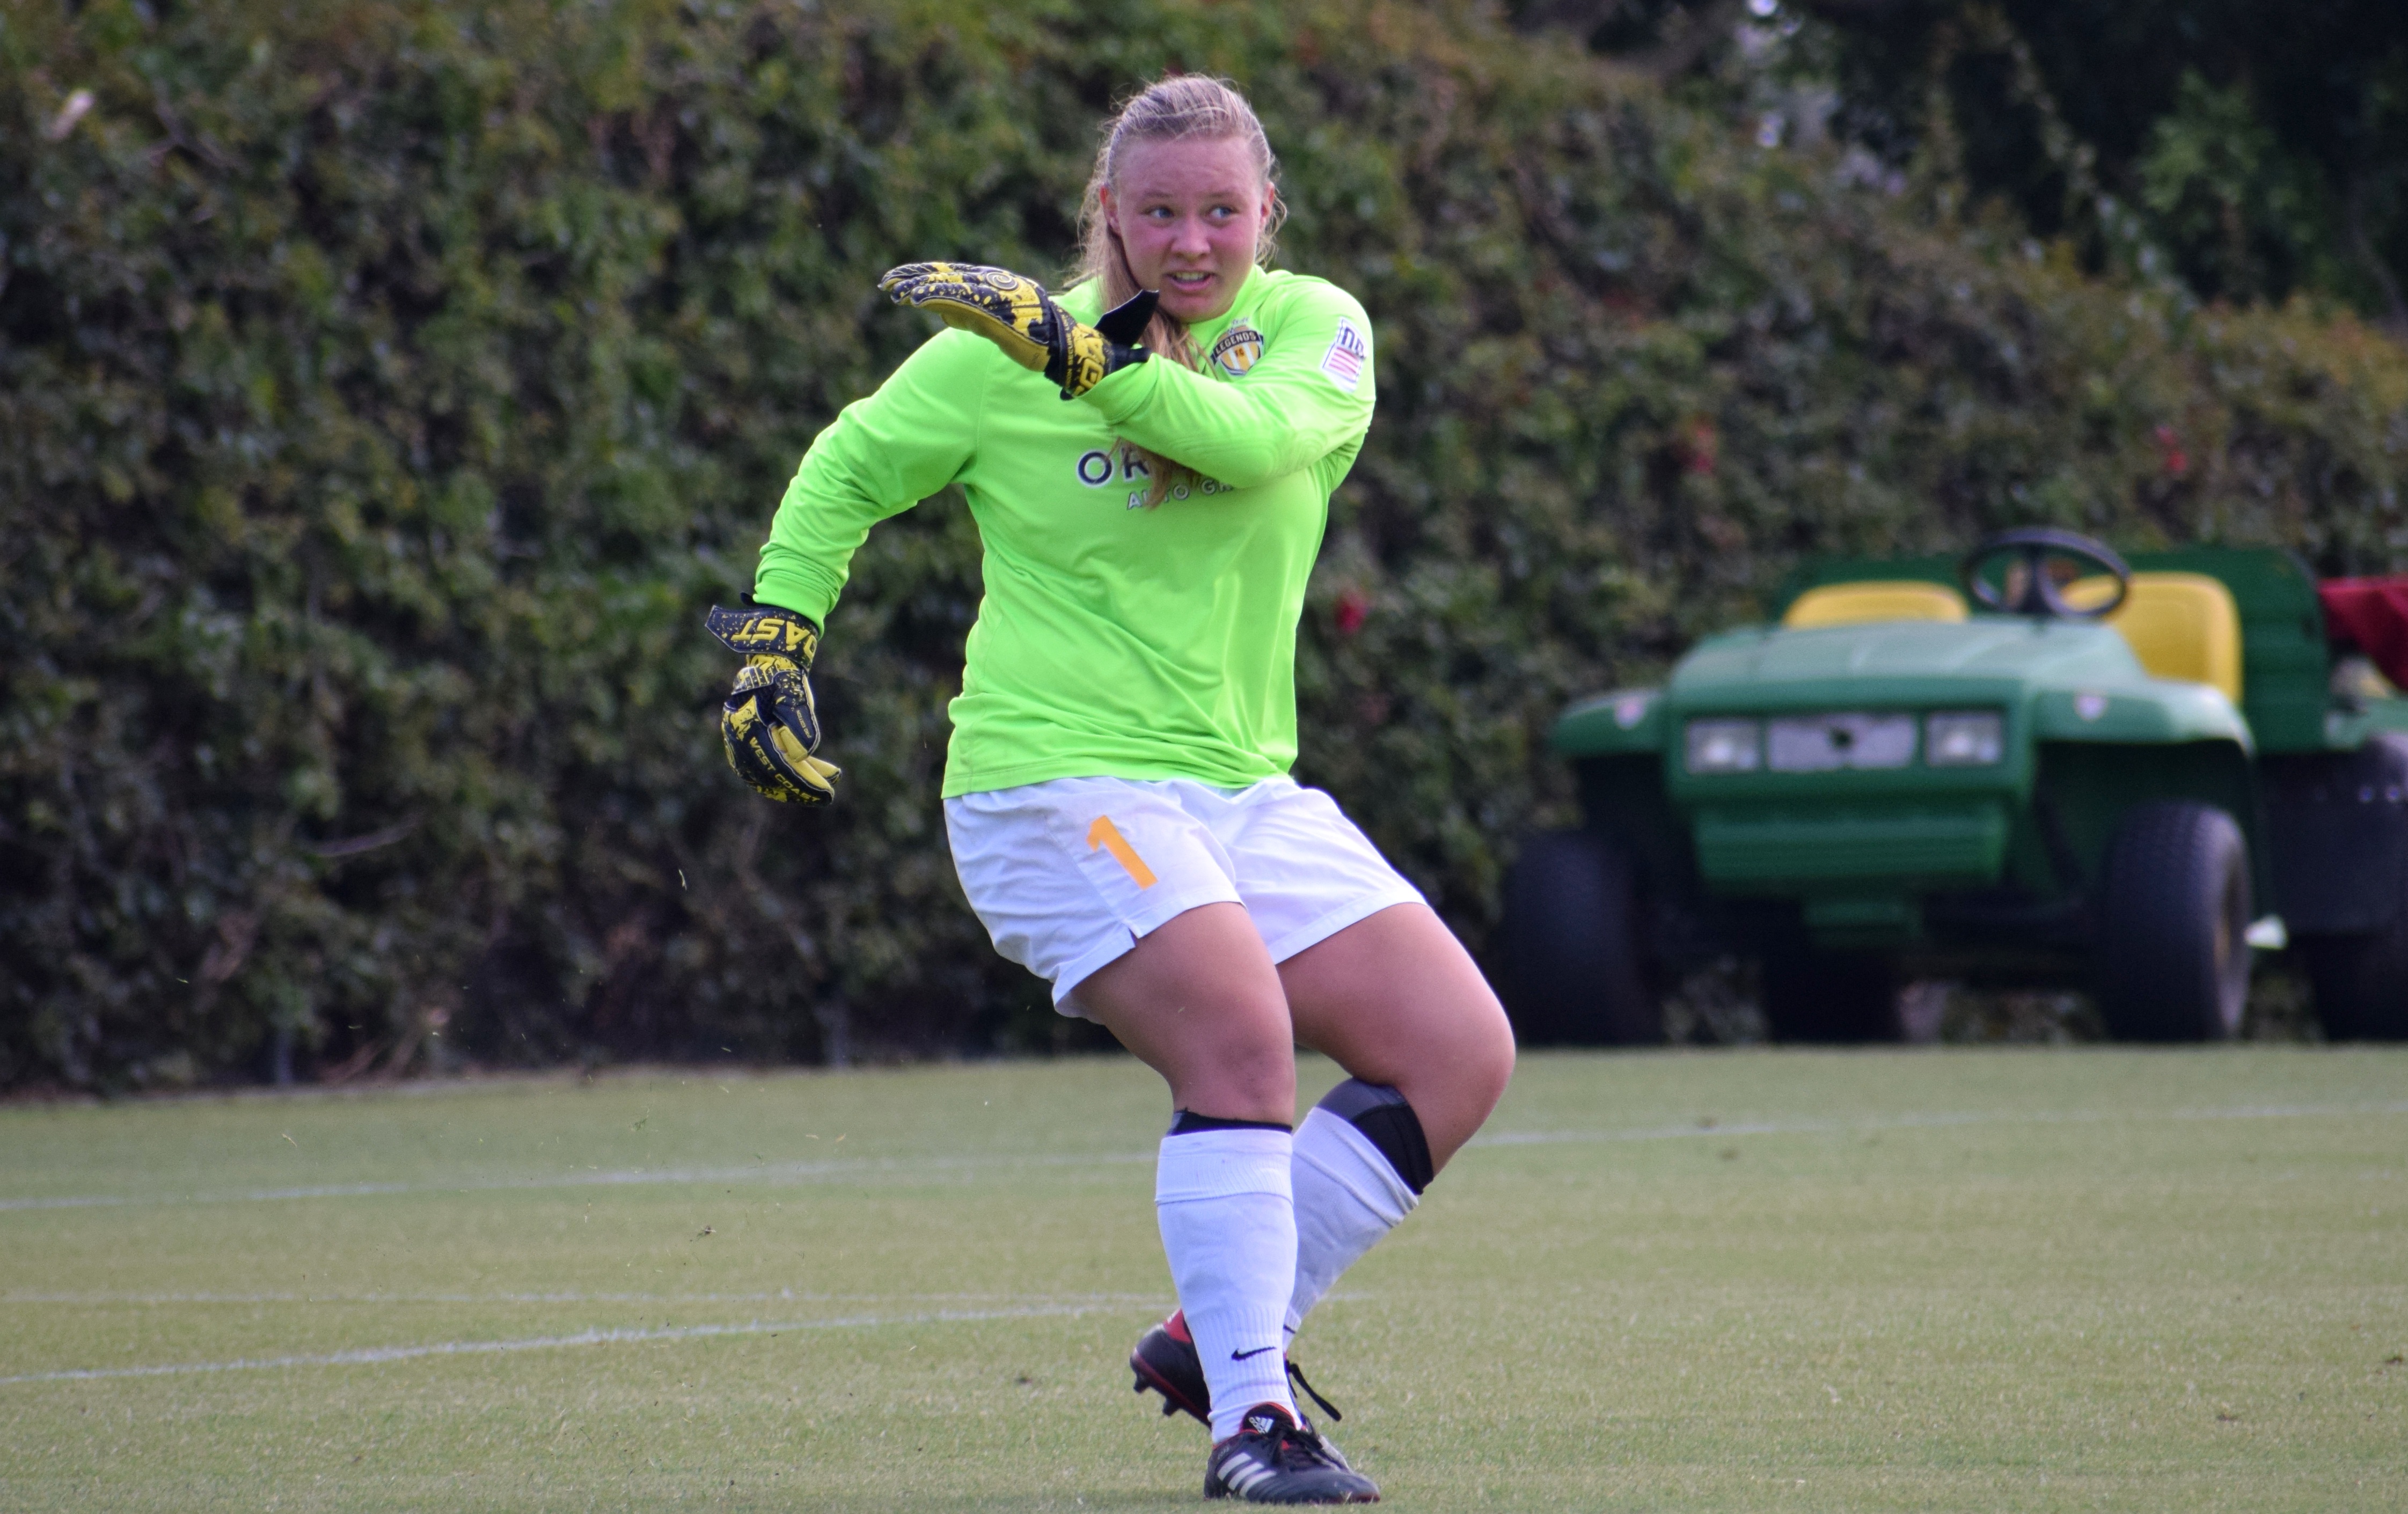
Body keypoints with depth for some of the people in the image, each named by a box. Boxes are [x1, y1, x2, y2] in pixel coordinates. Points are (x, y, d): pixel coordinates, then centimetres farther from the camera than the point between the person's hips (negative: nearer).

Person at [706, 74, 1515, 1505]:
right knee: (1243, 1041, -26)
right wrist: (774, 640, 6)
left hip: (1245, 790, 5)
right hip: (1059, 781, -5)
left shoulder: (1315, 327, 2)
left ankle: (1223, 1337, 4)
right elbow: (846, 474, 12)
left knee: (1462, 1054, -4)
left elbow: (1261, 439, -21)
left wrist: (1085, 354, -28)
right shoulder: (1000, 352, -3)